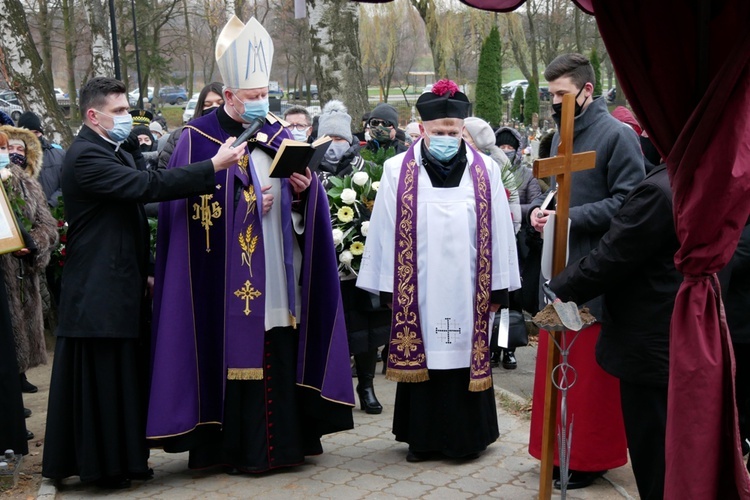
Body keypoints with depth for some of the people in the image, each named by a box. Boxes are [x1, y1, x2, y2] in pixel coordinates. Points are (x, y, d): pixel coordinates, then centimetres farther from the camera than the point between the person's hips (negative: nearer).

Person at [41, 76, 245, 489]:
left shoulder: (119, 150, 15)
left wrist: (145, 271, 19)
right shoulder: (85, 157, -17)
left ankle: (124, 457, 24)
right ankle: (101, 464, 11)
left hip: (123, 284, 10)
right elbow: (146, 186, -28)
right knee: (101, 376, 0)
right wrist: (214, 165, -27)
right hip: (99, 289, -10)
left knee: (126, 374, 14)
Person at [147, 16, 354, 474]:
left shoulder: (277, 134, 13)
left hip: (279, 277, 5)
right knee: (239, 356, -2)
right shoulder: (201, 139, -3)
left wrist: (304, 189, -7)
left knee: (283, 353, 6)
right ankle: (242, 449, 9)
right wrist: (248, 204, -15)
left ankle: (286, 439, 18)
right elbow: (196, 207, -9)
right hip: (231, 279, -5)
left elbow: (300, 197, 15)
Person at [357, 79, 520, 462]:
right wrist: (389, 287, 0)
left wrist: (498, 287, 1)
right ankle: (423, 437, 20)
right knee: (422, 358, 7)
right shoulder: (398, 171, 0)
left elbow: (498, 232, 3)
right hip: (417, 290, 0)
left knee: (466, 358, 6)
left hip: (467, 291, 0)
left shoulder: (485, 171, 3)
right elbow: (384, 231, 2)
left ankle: (467, 436, 20)